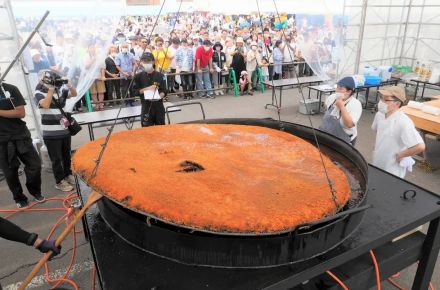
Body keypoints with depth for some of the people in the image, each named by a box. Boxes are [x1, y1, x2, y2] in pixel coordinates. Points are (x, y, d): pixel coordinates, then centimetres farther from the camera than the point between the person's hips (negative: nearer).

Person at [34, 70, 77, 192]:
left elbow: (74, 94, 5)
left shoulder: (60, 89, 2)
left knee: (67, 156, 19)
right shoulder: (39, 93, -10)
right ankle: (59, 182, 19)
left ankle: (68, 175, 38)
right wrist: (51, 89, -22)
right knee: (56, 159, 5)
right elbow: (45, 105, -26)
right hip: (51, 135, -5)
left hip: (65, 131, 5)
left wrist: (68, 84, -12)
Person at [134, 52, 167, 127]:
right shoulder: (139, 76, 1)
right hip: (146, 106, 0)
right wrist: (148, 88, -12)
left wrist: (159, 96, -24)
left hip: (158, 105, 0)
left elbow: (164, 91, -4)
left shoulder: (160, 75, -1)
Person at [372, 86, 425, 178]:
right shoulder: (379, 114, -6)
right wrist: (379, 145, 6)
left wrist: (400, 155, -21)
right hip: (377, 163, 7)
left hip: (393, 169, -7)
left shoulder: (403, 122, -29)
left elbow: (420, 146, -35)